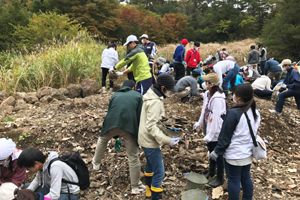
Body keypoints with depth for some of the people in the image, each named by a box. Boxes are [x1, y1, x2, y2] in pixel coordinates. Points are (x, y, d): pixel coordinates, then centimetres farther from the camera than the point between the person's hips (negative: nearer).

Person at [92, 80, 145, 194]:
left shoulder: (115, 95, 25)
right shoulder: (137, 95, 18)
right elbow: (140, 116, 9)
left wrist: (115, 136, 34)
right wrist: (139, 134, 16)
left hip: (112, 124, 3)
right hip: (129, 127, -2)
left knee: (102, 140, 35)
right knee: (133, 157, 8)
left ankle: (96, 163, 49)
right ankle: (135, 187, 18)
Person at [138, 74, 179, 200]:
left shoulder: (151, 96, 6)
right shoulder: (155, 102, -25)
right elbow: (151, 126, -28)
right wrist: (167, 140, -29)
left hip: (145, 139, 11)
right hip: (150, 141, -11)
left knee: (150, 164, 28)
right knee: (159, 172, -4)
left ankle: (149, 189, 48)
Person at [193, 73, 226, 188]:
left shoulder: (217, 99, -27)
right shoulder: (208, 94, 0)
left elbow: (216, 118, -28)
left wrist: (210, 135, -26)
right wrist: (199, 122, 21)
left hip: (216, 131, -9)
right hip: (209, 128, 9)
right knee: (211, 151, 25)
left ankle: (220, 178, 29)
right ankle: (211, 172, 47)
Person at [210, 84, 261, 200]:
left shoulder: (234, 113, -24)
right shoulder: (255, 112, 0)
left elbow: (225, 136, -18)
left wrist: (217, 152, -8)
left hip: (234, 155, -7)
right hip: (248, 153, 7)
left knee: (233, 180, 8)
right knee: (246, 178, 20)